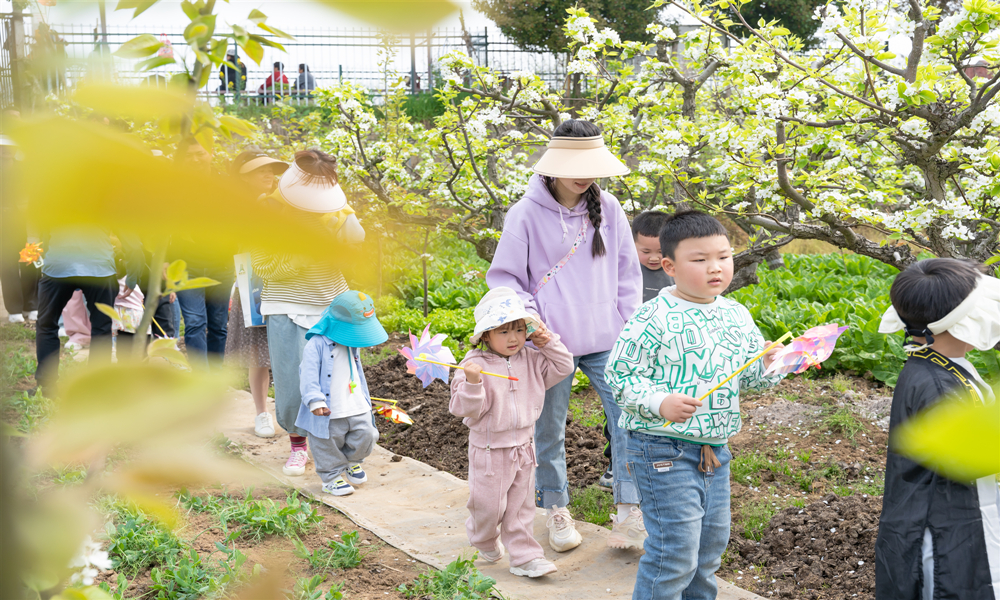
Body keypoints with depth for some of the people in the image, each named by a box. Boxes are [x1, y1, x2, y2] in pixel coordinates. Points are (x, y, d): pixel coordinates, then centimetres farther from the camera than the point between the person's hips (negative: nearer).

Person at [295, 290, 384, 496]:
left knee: (365, 437, 5)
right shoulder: (317, 344, -16)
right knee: (329, 445, 4)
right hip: (329, 414, -6)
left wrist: (364, 400, 27)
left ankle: (352, 462, 33)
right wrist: (315, 401, -28)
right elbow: (309, 375, -20)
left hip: (357, 409, 6)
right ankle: (332, 477, 24)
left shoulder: (352, 345, 11)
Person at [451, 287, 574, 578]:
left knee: (521, 506, 11)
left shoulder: (531, 360, 0)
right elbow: (466, 409, -19)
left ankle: (524, 556, 19)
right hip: (489, 450, -5)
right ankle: (485, 541, 38)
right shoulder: (474, 366, -17)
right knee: (488, 505, 7)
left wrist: (550, 343, -4)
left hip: (523, 448, 5)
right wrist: (472, 384, -37)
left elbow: (562, 367, 9)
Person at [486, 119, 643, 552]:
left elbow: (627, 272, 10)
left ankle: (628, 512, 6)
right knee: (549, 430, 9)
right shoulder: (527, 214, -7)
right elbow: (504, 277, -1)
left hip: (606, 340, 3)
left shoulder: (607, 207, 3)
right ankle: (557, 511, 28)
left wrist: (629, 327, 6)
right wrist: (529, 319, -15)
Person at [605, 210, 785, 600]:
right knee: (676, 547, -6)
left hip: (715, 449, 8)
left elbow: (748, 374, 13)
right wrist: (659, 403, -29)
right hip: (664, 449, -7)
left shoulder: (737, 315, 6)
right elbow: (620, 374, -15)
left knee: (712, 540, 20)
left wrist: (769, 365, -9)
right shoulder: (653, 319, -17)